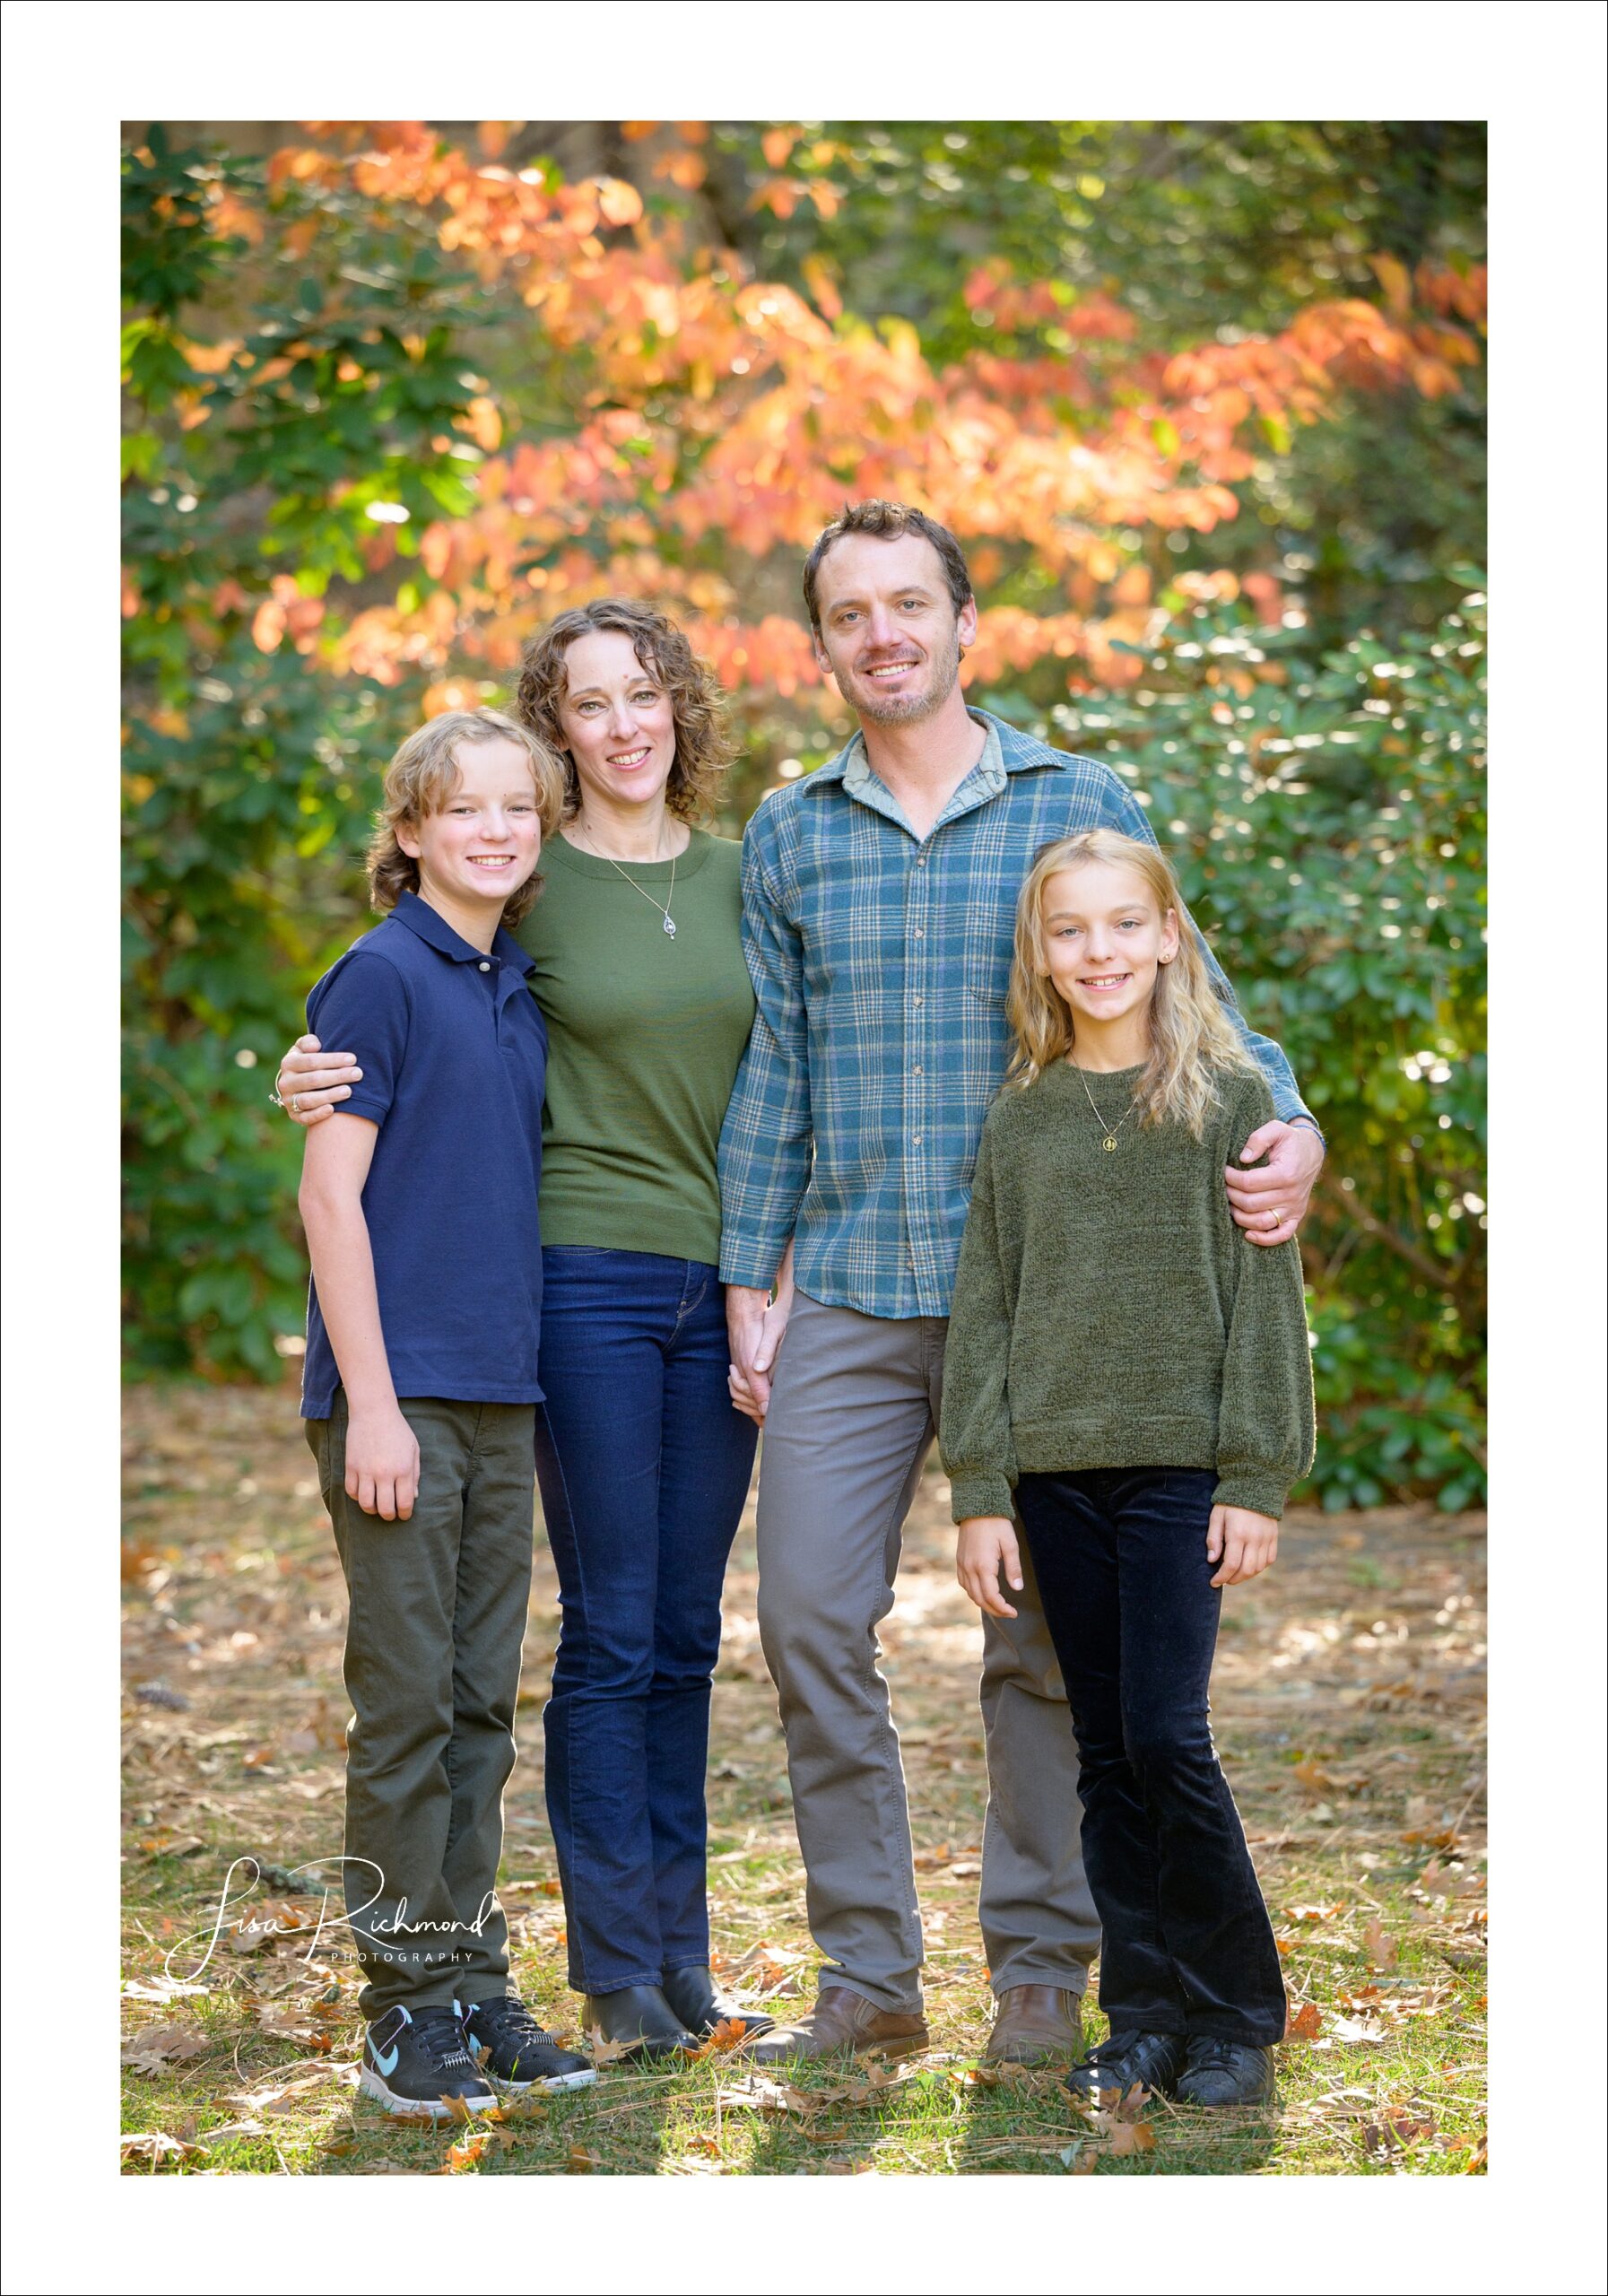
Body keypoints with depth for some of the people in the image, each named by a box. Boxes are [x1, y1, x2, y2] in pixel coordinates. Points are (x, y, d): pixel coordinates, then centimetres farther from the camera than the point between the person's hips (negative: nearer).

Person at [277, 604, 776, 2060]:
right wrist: (319, 1083, -17)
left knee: (687, 1636, 9)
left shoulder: (738, 875, 9)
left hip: (722, 1286, 4)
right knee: (613, 1631, -4)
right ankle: (617, 1975, 3)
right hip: (589, 1273, -4)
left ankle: (683, 1954, 16)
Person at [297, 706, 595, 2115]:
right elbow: (330, 1194, -11)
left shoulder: (522, 989, 13)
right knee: (407, 1702, -2)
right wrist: (371, 1400, -15)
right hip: (401, 1390, -7)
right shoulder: (382, 976, -7)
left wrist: (527, 1371, 13)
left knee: (481, 1703, 11)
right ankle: (407, 2011, 4)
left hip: (503, 1399, 7)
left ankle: (475, 1985, 18)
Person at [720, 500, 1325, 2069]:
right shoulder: (789, 837, 9)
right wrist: (745, 1281, 8)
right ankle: (868, 1975, 8)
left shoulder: (1079, 808, 3)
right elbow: (773, 1069, 12)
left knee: (1041, 1642, 3)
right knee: (811, 1618, -3)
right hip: (847, 1300, 2)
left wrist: (1287, 1122, -17)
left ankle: (1041, 1971, 14)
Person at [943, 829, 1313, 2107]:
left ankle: (1237, 2014, 4)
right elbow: (984, 1312, 9)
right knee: (1108, 1753, 6)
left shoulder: (1229, 1096, 1)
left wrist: (1257, 1480, -8)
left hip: (1180, 1465, -4)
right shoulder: (1022, 1118, 10)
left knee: (1166, 1735, -10)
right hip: (1057, 1473, 4)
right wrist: (981, 1492, 3)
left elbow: (1266, 1296, -2)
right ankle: (1146, 2017, 13)